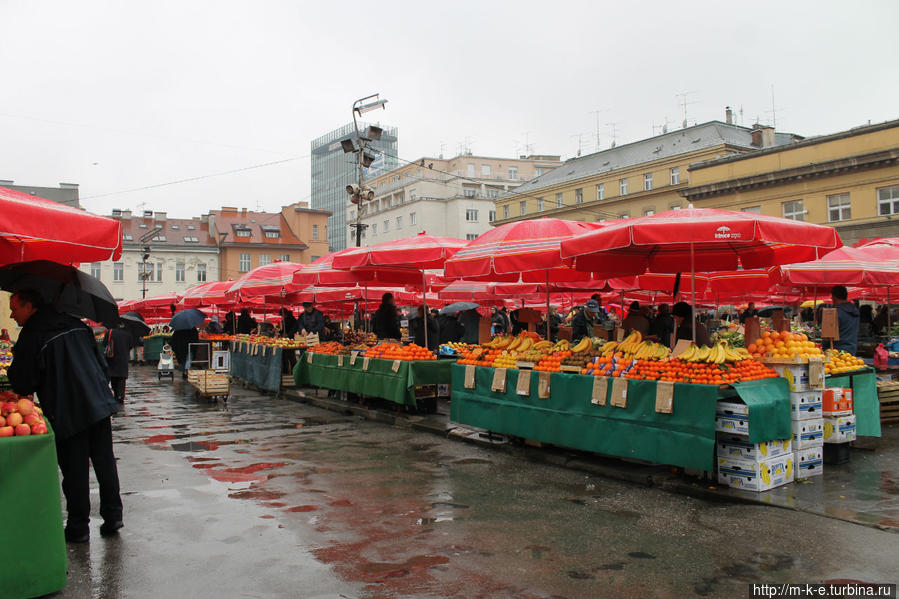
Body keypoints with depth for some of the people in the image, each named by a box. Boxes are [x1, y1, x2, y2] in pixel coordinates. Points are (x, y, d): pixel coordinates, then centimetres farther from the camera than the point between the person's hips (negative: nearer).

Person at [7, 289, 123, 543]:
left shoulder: (30, 337, -11)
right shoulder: (76, 324, 9)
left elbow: (23, 386, -8)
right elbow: (101, 362, 14)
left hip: (67, 414, -6)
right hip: (99, 404, 6)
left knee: (74, 472, 5)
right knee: (105, 462, 13)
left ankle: (78, 527, 15)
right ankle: (112, 516, 19)